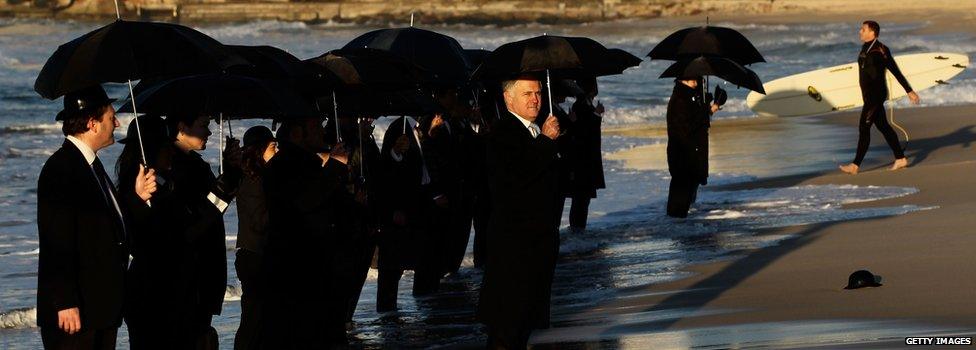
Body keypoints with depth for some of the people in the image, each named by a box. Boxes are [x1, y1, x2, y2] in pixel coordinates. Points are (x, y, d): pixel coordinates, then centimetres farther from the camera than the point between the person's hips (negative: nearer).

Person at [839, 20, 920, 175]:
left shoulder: (880, 51, -18)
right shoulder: (866, 48, 11)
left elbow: (896, 72, -19)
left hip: (876, 95, -10)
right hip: (869, 95, 10)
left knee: (864, 128, -7)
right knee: (883, 126, 15)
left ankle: (856, 165, -3)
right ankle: (900, 158, 22)